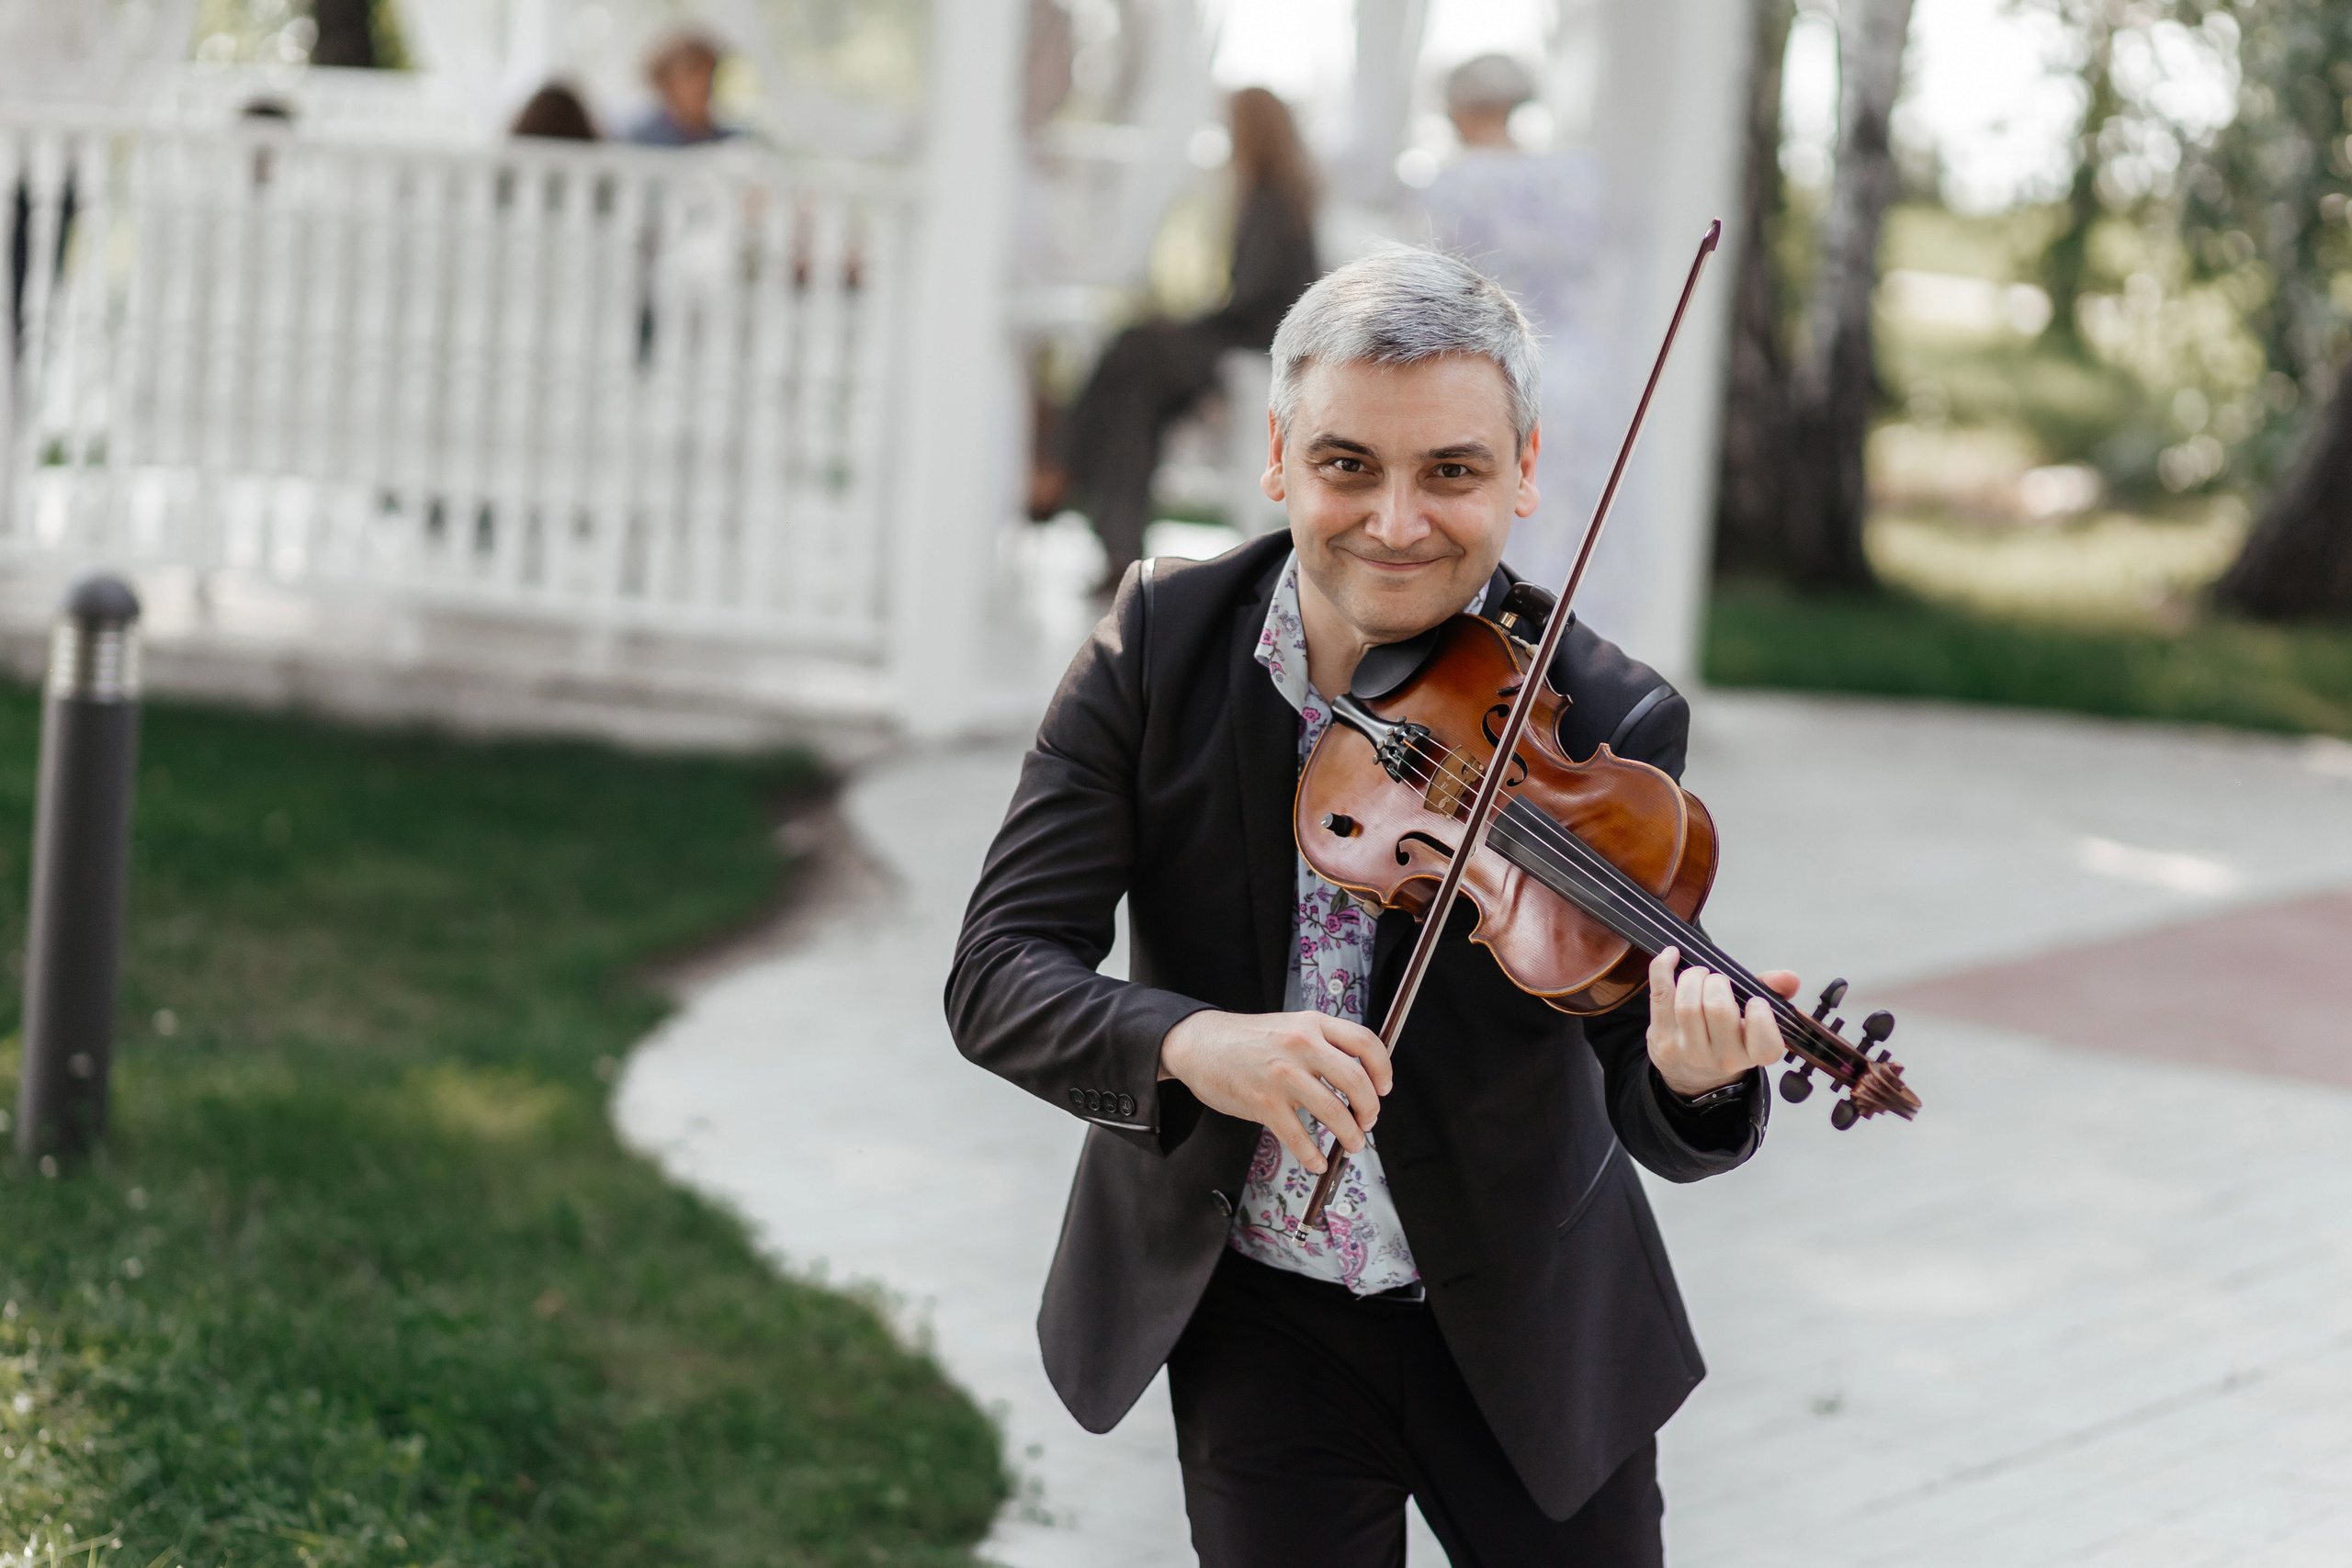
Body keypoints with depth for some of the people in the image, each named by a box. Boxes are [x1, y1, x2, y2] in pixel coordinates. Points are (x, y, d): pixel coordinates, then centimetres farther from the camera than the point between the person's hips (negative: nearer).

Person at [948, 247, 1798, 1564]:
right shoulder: (1163, 643, -12)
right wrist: (1188, 1040, -36)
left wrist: (1696, 1080, -46)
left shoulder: (1606, 723, -17)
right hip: (1257, 1319, 1)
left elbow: (1649, 1117, -22)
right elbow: (998, 973, -16)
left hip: (1529, 1323, 0)